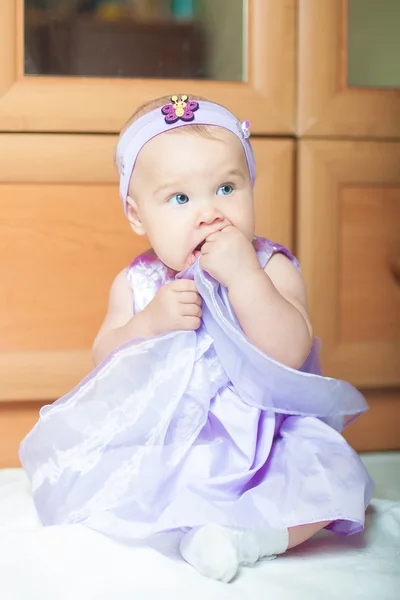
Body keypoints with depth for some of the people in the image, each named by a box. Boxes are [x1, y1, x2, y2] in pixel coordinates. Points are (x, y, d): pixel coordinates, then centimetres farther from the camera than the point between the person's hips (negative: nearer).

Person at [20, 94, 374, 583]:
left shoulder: (271, 269, -8)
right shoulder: (136, 284, 1)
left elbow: (291, 355, -22)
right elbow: (103, 361, -3)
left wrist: (243, 276, -31)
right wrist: (150, 323, -21)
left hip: (257, 444, -2)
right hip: (155, 447, 3)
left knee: (334, 478, -25)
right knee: (67, 458, -15)